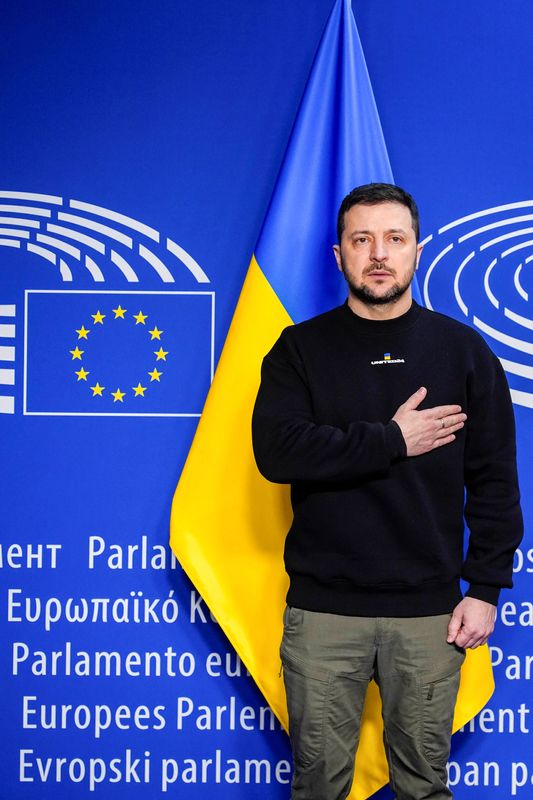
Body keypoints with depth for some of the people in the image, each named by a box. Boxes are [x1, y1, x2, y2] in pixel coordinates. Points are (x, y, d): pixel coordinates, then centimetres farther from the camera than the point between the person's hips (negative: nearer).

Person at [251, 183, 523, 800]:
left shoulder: (463, 351, 4)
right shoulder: (300, 350, 2)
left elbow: (494, 481, 3)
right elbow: (277, 452, -14)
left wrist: (485, 589, -3)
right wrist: (393, 441, -13)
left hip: (429, 611, 1)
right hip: (323, 610, 0)